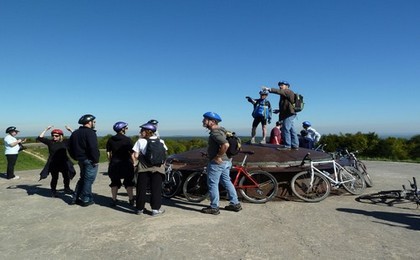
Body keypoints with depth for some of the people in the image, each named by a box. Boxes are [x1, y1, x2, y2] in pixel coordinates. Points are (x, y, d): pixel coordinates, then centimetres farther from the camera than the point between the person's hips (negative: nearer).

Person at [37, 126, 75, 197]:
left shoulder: (65, 142, 2)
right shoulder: (50, 142, -1)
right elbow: (39, 138, -6)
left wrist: (70, 130, 2)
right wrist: (46, 129, -7)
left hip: (64, 163, 2)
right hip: (53, 164, -2)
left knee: (66, 177, 10)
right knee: (54, 178, 4)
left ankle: (67, 189, 31)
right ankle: (53, 191, 21)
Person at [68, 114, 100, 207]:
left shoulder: (75, 133, 13)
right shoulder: (90, 132, -15)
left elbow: (70, 147, 18)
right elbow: (93, 148, -24)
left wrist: (76, 158, 21)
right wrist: (96, 160, -16)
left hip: (81, 160, 8)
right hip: (89, 161, -8)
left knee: (83, 178, 20)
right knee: (88, 180, 1)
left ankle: (76, 198, 23)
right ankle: (85, 200, 8)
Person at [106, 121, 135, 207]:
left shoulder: (110, 140, 3)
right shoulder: (128, 140, -9)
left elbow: (108, 153, 5)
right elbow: (131, 153, -11)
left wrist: (111, 161, 16)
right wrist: (133, 163, -2)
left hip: (114, 164, 3)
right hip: (126, 164, -3)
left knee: (114, 183, 13)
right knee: (128, 183, 9)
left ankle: (114, 200, 16)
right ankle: (131, 200, 14)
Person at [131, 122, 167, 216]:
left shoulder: (140, 141, 0)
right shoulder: (160, 141, 7)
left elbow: (135, 155, -6)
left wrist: (135, 163, 11)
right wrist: (162, 163, 16)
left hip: (143, 168, -1)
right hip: (157, 168, 1)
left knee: (141, 189, 10)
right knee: (156, 189, 6)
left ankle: (140, 208, 19)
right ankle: (156, 209, 7)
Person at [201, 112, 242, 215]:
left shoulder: (215, 133, -20)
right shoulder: (220, 130, 12)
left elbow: (225, 145, -33)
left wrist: (218, 157, -23)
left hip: (217, 163, -10)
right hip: (226, 161, 10)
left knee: (212, 184, 2)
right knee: (227, 182, 17)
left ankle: (214, 208, 12)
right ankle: (235, 204, 25)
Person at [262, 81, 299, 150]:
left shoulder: (288, 91, -2)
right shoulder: (284, 94, 26)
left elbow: (279, 91, -22)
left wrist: (269, 89, -30)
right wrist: (279, 110, 21)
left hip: (289, 114, -10)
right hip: (289, 114, 10)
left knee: (285, 129, -13)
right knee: (292, 130, 8)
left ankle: (287, 145, -12)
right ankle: (295, 145, 10)